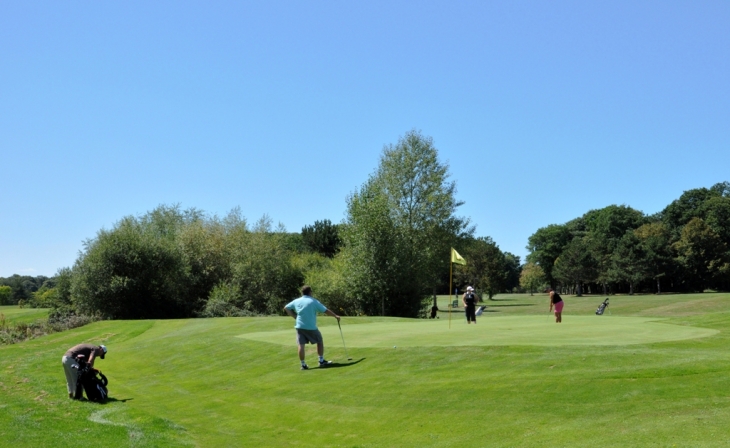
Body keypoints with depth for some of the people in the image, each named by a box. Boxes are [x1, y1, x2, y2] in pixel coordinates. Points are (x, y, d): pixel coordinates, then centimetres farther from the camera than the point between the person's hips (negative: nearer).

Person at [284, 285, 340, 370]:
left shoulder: (296, 301, 5)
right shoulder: (314, 301, -6)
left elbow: (286, 308, 16)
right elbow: (326, 311, -5)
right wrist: (335, 316, 9)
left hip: (300, 326, 3)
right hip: (311, 327, -3)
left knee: (301, 345, 2)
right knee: (320, 341, 14)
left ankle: (303, 364, -1)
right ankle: (321, 361, 17)